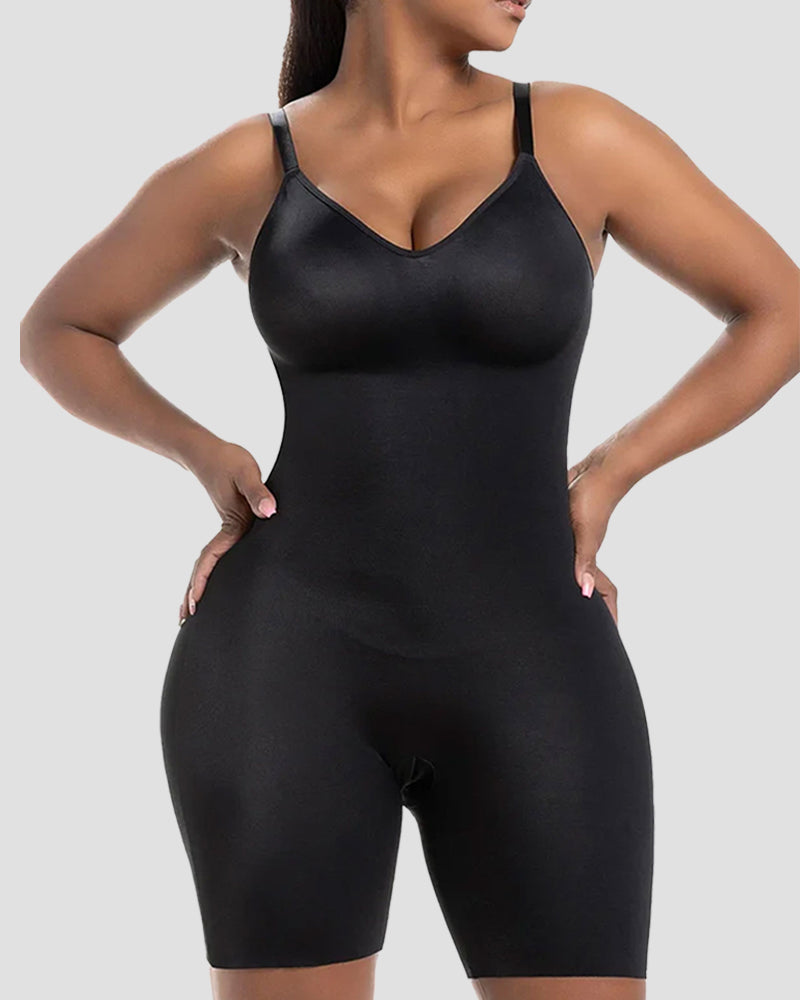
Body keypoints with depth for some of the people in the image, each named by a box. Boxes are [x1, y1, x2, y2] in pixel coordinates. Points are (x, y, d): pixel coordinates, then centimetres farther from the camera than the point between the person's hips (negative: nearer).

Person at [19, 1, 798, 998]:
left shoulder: (576, 136, 5)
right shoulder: (245, 168, 6)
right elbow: (57, 332, 19)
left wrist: (612, 473, 2)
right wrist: (202, 455, 3)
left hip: (523, 683, 1)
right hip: (289, 667, 0)